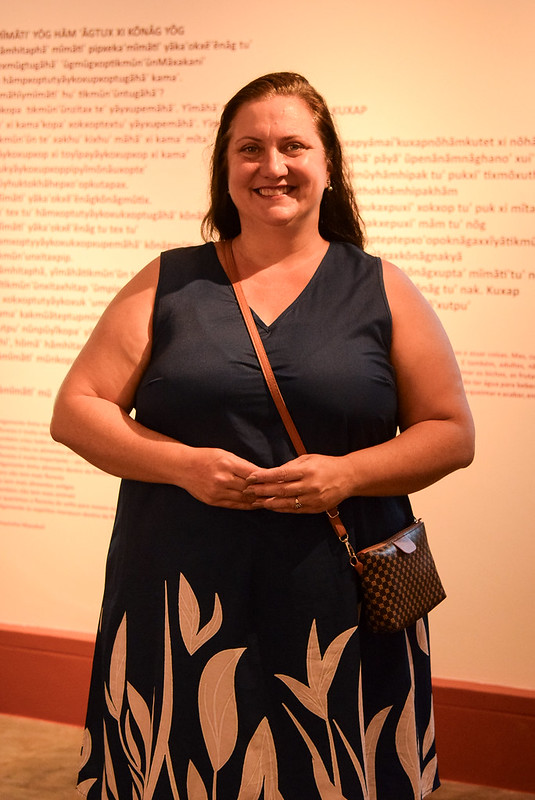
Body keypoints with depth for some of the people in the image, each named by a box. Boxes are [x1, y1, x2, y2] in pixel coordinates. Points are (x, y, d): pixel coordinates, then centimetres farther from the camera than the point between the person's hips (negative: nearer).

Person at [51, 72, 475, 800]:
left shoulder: (381, 291, 7)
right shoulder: (169, 283, 7)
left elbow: (452, 433, 6)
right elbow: (75, 410, 5)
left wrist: (348, 473, -12)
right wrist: (180, 463, -12)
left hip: (338, 609, 0)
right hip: (181, 607, 0)